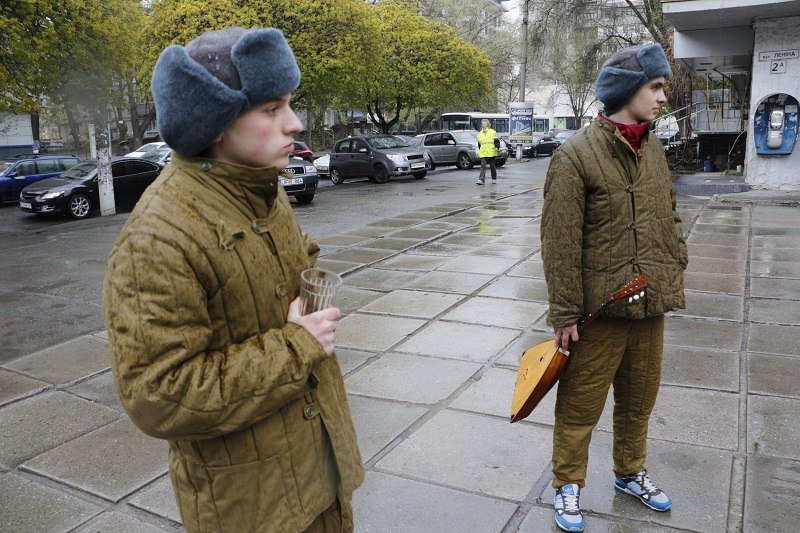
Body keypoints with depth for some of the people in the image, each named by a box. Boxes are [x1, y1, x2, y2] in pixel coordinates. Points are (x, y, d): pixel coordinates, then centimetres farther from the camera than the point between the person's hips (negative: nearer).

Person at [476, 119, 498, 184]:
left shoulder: (493, 132, 3)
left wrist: (496, 147, -14)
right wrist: (479, 151, 22)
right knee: (483, 166, -9)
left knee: (492, 166, 7)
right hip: (483, 153, 2)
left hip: (491, 153, -2)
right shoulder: (479, 134, 14)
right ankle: (481, 180, -16)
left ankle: (494, 179, 22)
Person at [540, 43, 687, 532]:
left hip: (651, 308, 7)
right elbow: (560, 243, -15)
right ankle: (568, 486, 29)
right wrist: (564, 314, -15)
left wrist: (675, 277, 11)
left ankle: (631, 473, 44)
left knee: (639, 401, 22)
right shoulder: (576, 155, -14)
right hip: (600, 309, -6)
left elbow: (670, 218, 16)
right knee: (580, 407, 8)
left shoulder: (654, 149, 7)